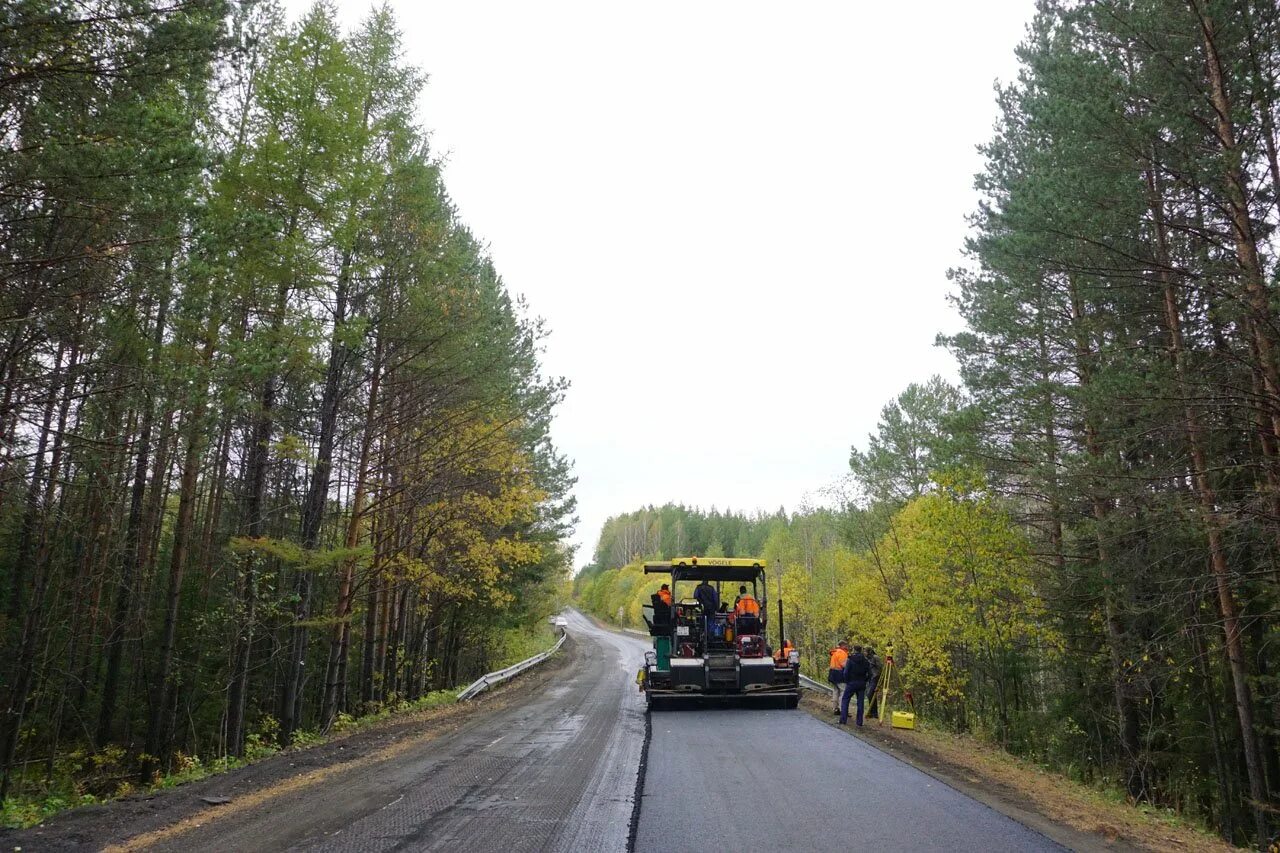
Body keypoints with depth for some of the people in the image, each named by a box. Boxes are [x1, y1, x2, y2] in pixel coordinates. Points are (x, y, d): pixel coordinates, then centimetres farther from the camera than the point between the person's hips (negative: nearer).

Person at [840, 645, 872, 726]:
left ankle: (843, 720, -3)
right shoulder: (865, 660, 4)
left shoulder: (850, 660, -8)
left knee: (845, 700, 5)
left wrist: (846, 681, -1)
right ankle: (859, 722, 9)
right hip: (862, 684, 3)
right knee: (860, 702, 9)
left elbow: (846, 672, -13)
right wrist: (864, 680, 12)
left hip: (851, 683, -3)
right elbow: (869, 674, 2)